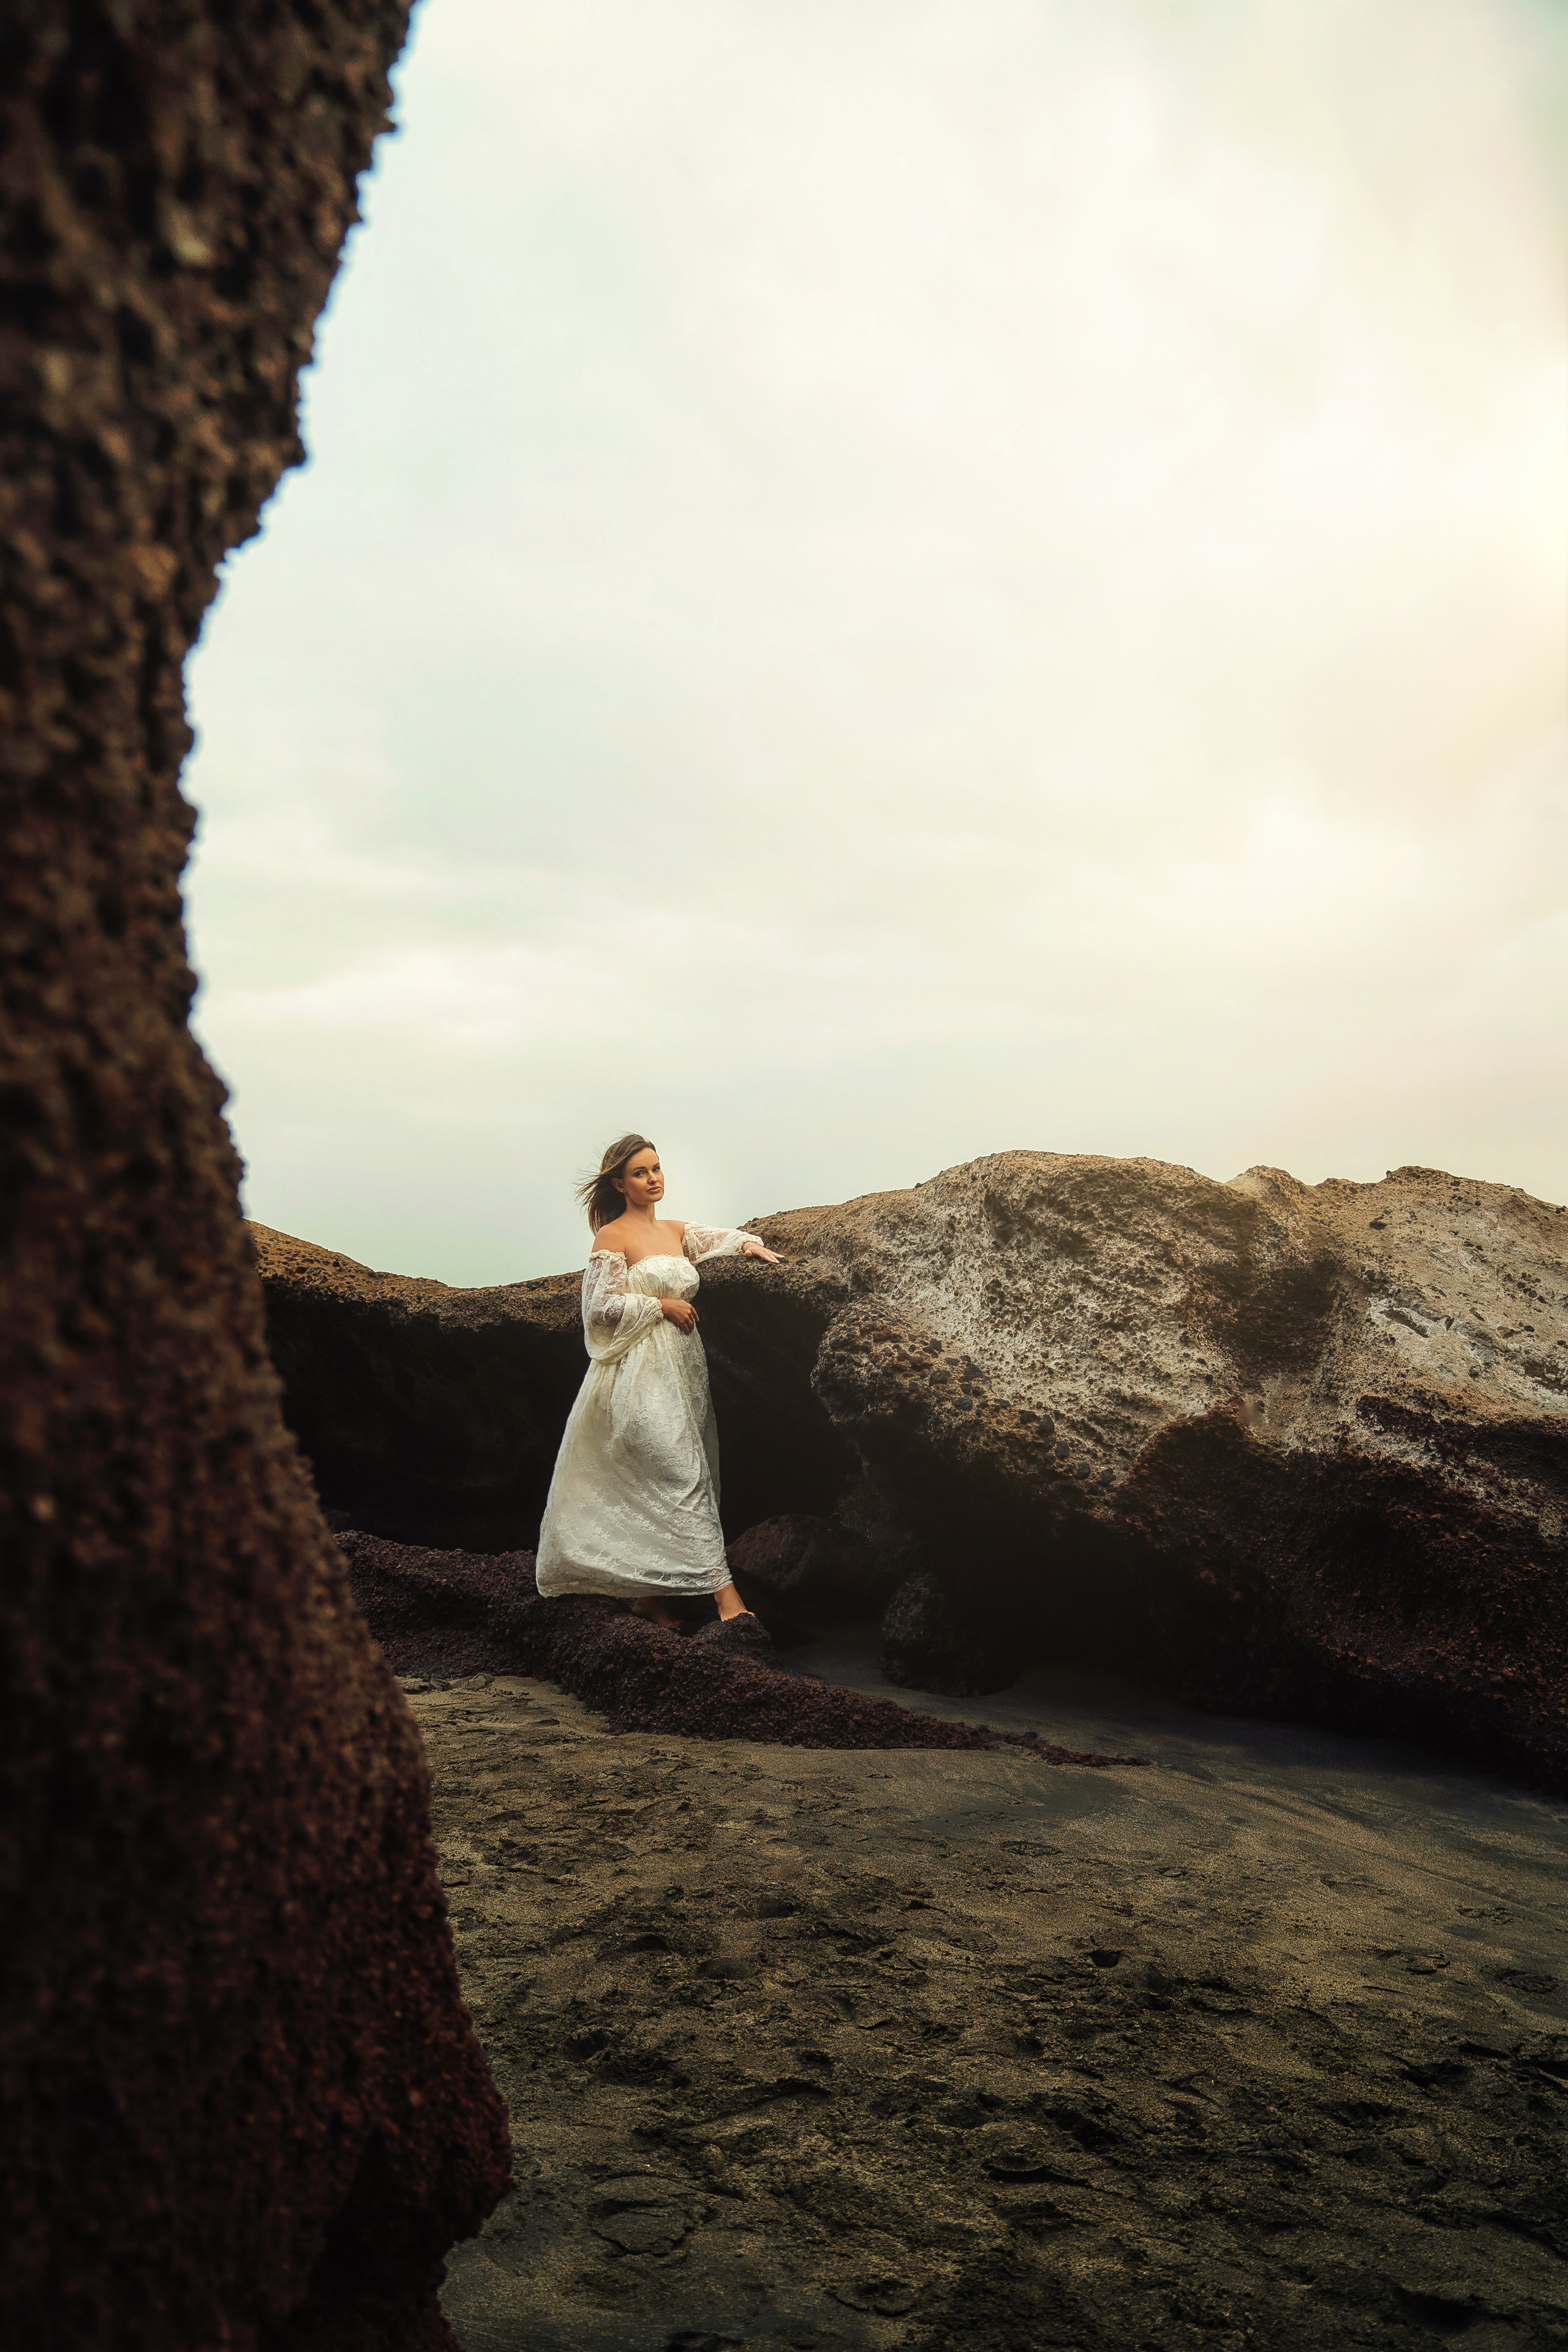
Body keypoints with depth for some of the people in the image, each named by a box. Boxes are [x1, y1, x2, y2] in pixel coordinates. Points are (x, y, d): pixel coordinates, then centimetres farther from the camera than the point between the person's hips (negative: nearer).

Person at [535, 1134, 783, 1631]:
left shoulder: (674, 1231, 16)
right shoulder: (612, 1237, -4)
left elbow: (712, 1236, 30)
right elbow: (600, 1307, -10)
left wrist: (746, 1244, 9)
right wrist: (662, 1305, -9)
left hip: (680, 1366, 8)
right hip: (641, 1370, -7)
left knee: (658, 1487, 9)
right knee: (687, 1476, -15)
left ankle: (650, 1595, 19)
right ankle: (722, 1589, -17)